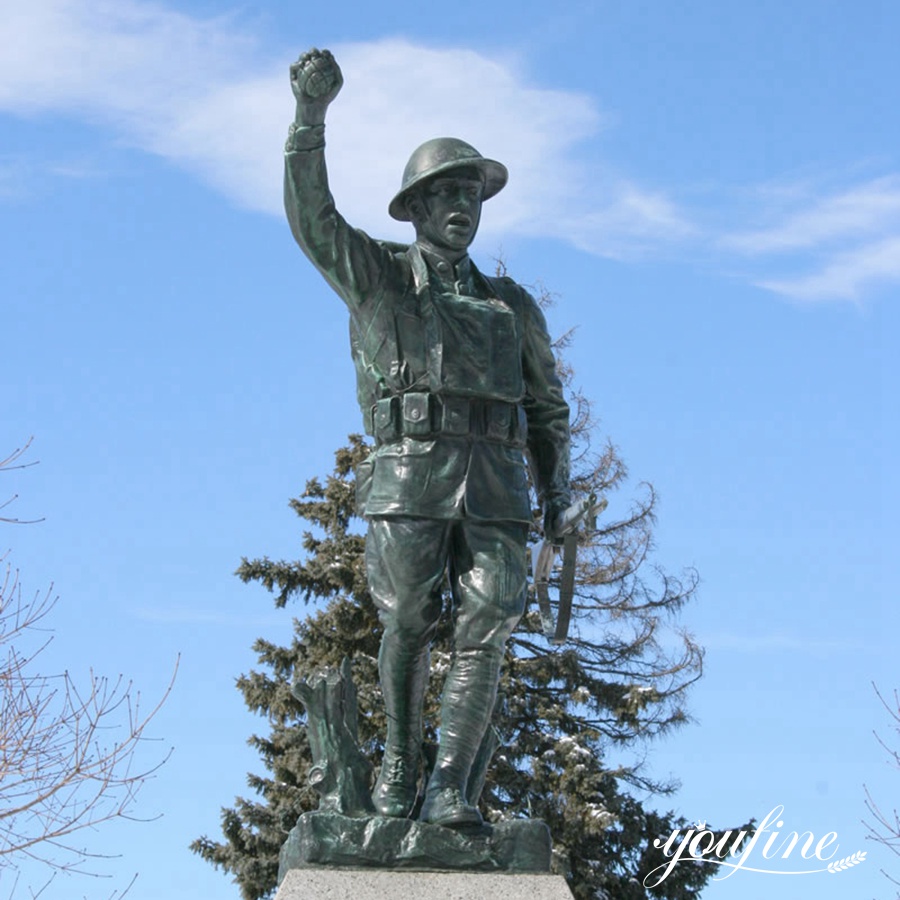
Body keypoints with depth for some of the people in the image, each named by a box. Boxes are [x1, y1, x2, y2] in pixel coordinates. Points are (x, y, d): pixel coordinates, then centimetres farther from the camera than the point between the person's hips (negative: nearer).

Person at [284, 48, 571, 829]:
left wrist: (556, 487, 14)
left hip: (495, 491, 2)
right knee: (408, 630, 0)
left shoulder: (512, 306, 22)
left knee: (485, 635, -10)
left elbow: (547, 406, 27)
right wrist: (312, 111, -18)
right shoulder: (378, 277, 12)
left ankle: (451, 787, -11)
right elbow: (310, 213, -4)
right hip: (409, 480, -2)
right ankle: (399, 760, 19)